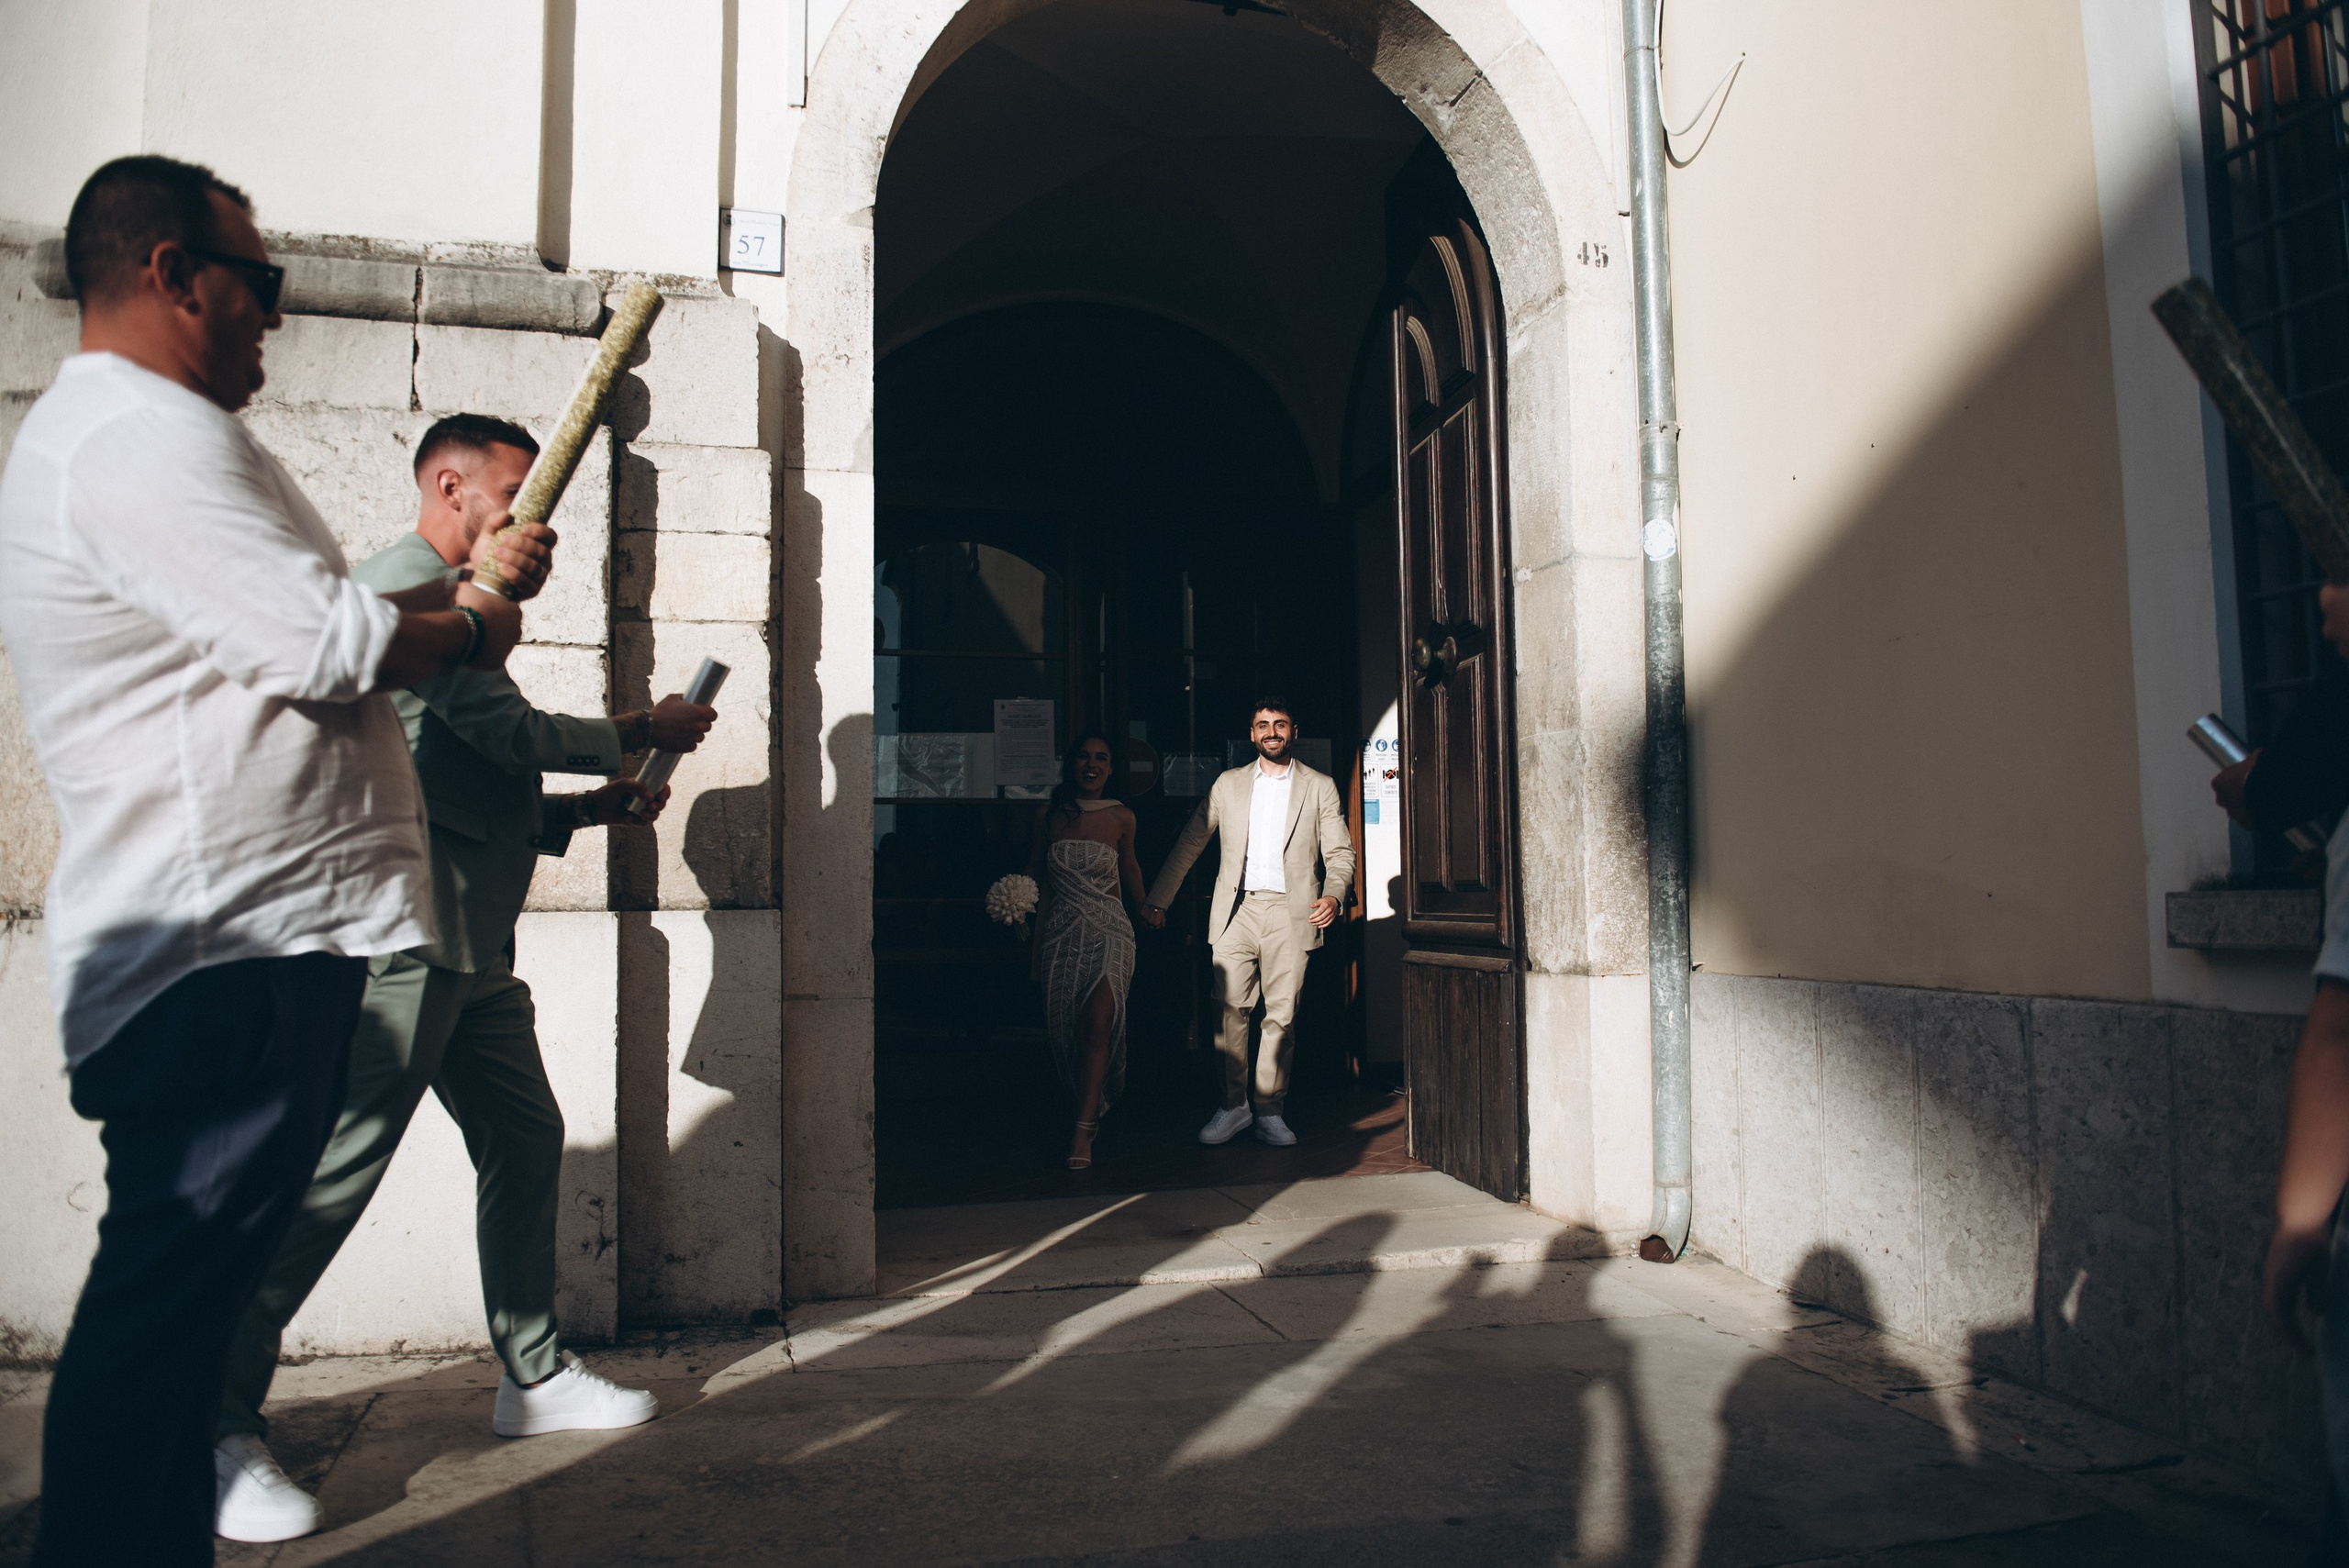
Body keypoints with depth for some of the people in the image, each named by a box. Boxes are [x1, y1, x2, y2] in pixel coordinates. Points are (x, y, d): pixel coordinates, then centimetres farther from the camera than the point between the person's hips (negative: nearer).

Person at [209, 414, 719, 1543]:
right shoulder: (406, 580, -8)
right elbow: (508, 729, -17)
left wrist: (582, 810, 12)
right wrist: (640, 732, -4)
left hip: (469, 946, 11)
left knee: (525, 1141, 12)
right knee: (336, 1173, -9)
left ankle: (534, 1376, 22)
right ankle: (221, 1429, 1)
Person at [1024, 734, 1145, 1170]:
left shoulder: (1121, 817, 5)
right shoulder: (1049, 814, 5)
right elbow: (1035, 868, 14)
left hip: (1109, 929, -2)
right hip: (1061, 932, 2)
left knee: (1097, 1024, -17)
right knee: (1064, 1027, 3)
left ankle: (1084, 1129, -16)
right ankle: (1087, 1105, 24)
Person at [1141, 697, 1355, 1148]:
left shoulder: (1320, 787, 10)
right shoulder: (1229, 784, 14)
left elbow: (1340, 852, 7)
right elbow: (1189, 844, 15)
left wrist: (1333, 894, -13)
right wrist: (1157, 899, 11)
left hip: (1290, 912, -1)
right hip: (1236, 911, 1)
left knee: (1282, 1016, 0)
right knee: (1230, 1010, -3)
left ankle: (1270, 1111, 11)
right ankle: (1233, 1107, 8)